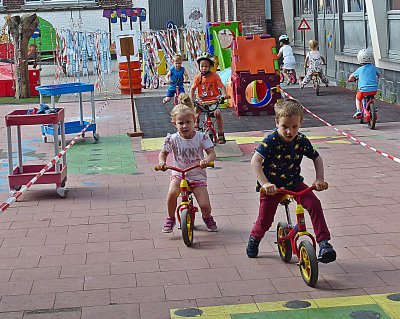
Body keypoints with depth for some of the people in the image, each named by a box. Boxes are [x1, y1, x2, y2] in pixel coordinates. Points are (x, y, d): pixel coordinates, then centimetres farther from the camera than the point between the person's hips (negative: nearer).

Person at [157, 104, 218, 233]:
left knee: (205, 206, -11)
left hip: (197, 174, 0)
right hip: (178, 173, 0)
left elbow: (212, 153, -13)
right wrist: (161, 161, -18)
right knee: (172, 192, -32)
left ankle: (207, 217, 29)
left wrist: (206, 160, -36)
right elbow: (163, 153, 5)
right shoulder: (172, 139, -8)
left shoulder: (201, 137, -10)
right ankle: (170, 218, -4)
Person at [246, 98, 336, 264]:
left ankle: (323, 243, -15)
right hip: (272, 186, -3)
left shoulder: (302, 141, -10)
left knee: (314, 204, -19)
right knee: (265, 220, 2)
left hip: (294, 183, 3)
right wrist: (265, 184, -43)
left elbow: (317, 158, 6)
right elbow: (255, 161, -32)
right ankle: (254, 239, 38)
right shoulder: (271, 141, -22)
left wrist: (319, 179, -8)